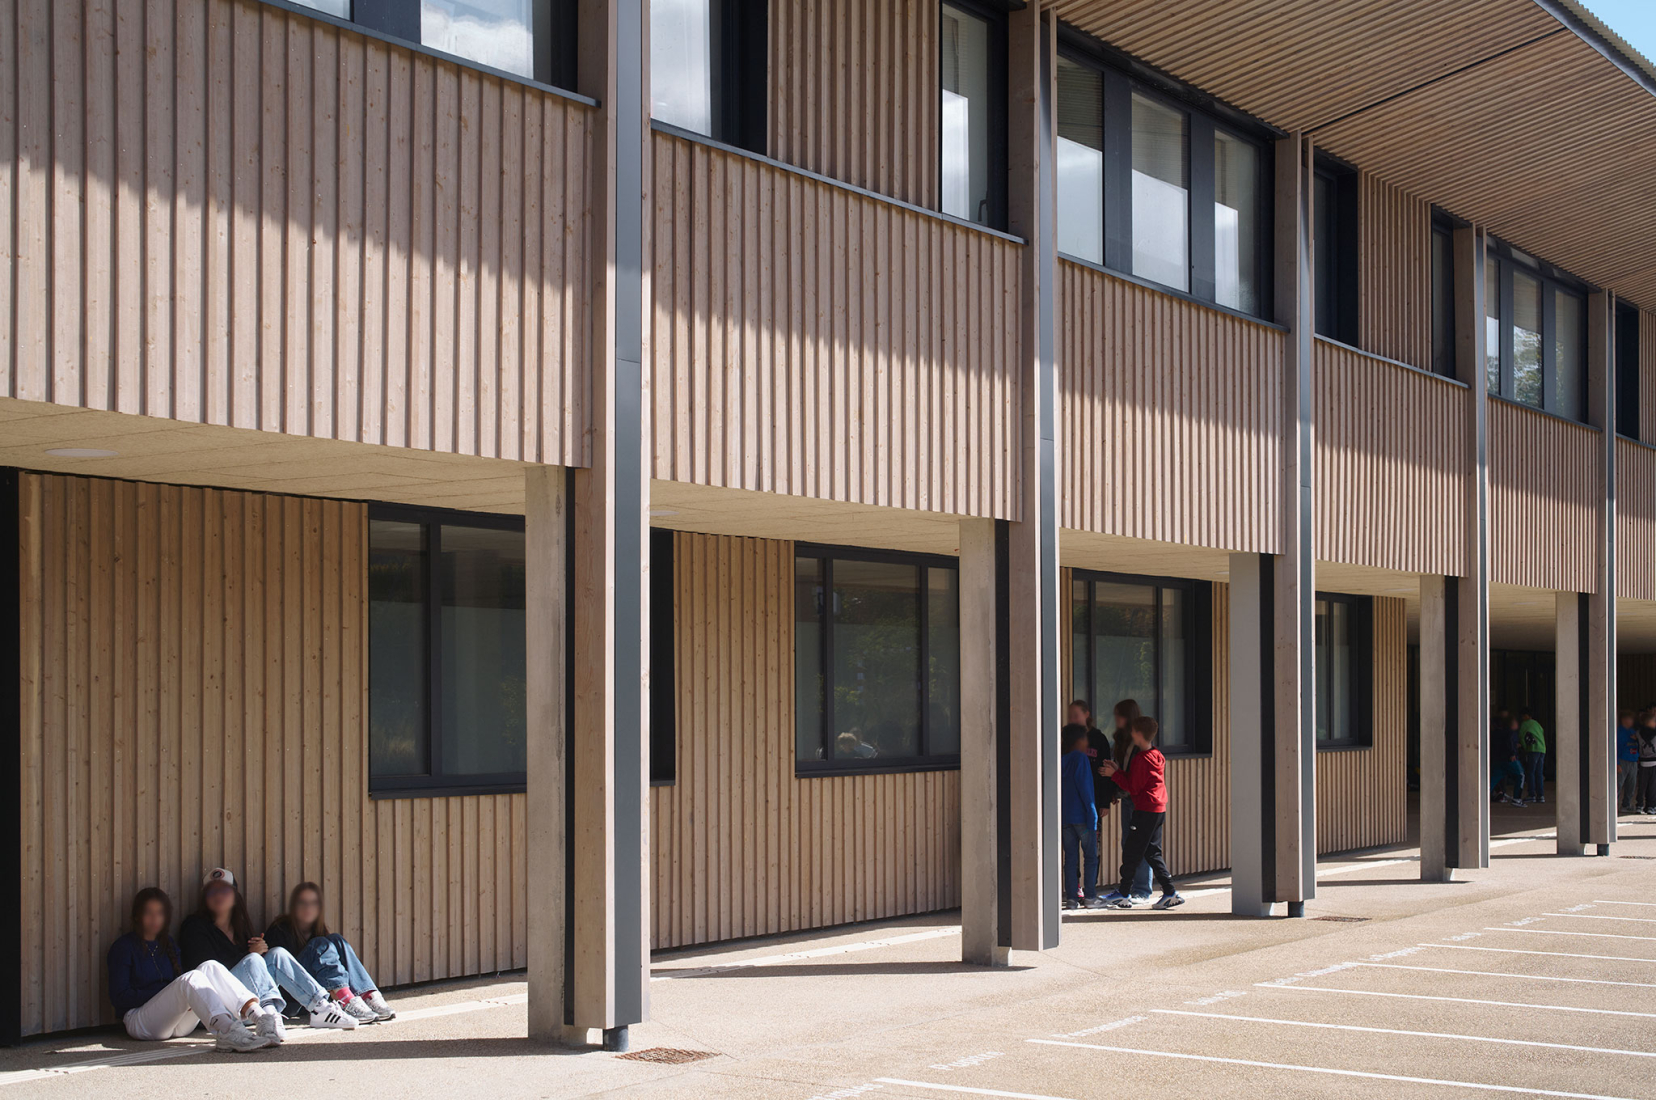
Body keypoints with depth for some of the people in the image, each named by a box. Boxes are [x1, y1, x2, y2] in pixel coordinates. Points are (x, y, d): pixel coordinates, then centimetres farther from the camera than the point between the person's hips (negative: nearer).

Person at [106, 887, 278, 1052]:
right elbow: (119, 998, -6)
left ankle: (261, 1019, -45)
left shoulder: (167, 943, 22)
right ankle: (229, 1033, -62)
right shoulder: (123, 947, 3)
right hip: (141, 1022, -5)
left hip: (178, 1024, 6)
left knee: (209, 967, -20)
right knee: (191, 978, -31)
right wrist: (165, 992, -14)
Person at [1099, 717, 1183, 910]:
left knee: (1131, 851, -1)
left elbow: (1134, 788, -14)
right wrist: (1118, 771, 13)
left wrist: (1115, 774, -5)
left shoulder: (1142, 758, -15)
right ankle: (1170, 892, 8)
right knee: (1152, 852, 12)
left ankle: (1123, 893, 5)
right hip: (1158, 809, 9)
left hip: (1145, 810, -9)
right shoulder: (1156, 755, 13)